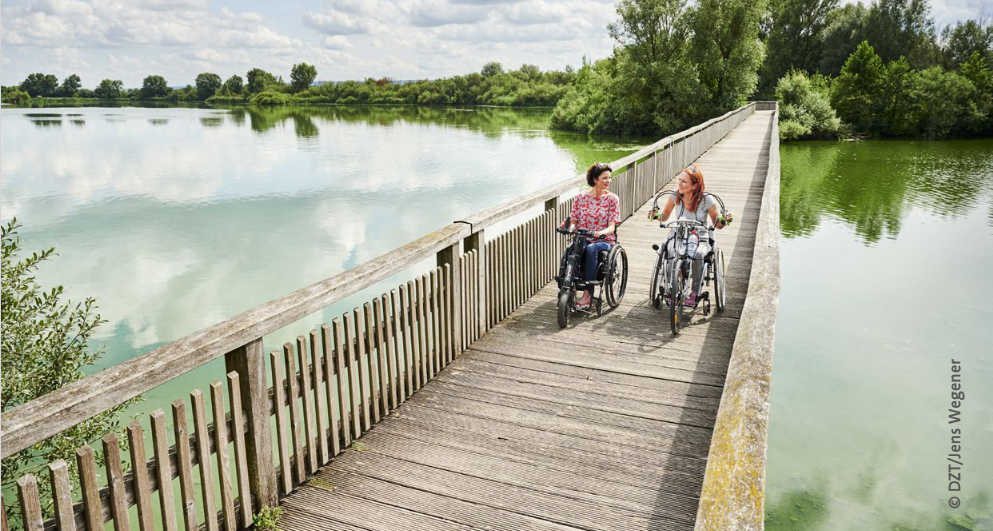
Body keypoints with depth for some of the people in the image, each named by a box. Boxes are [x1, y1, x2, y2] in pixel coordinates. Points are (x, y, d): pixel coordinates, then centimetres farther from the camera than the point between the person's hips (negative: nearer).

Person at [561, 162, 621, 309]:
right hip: (583, 239, 2)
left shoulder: (612, 198, 3)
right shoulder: (580, 198, 8)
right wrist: (570, 227, -17)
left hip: (604, 241, -2)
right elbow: (574, 220, 8)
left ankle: (587, 294, -33)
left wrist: (602, 232, -28)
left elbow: (612, 226, -5)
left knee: (591, 249, -36)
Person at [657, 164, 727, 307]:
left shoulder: (706, 200, -11)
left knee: (698, 254, -38)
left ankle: (695, 293, -20)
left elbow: (717, 224, 0)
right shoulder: (675, 196, -4)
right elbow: (664, 216, 9)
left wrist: (723, 221, -22)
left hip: (700, 239, -2)